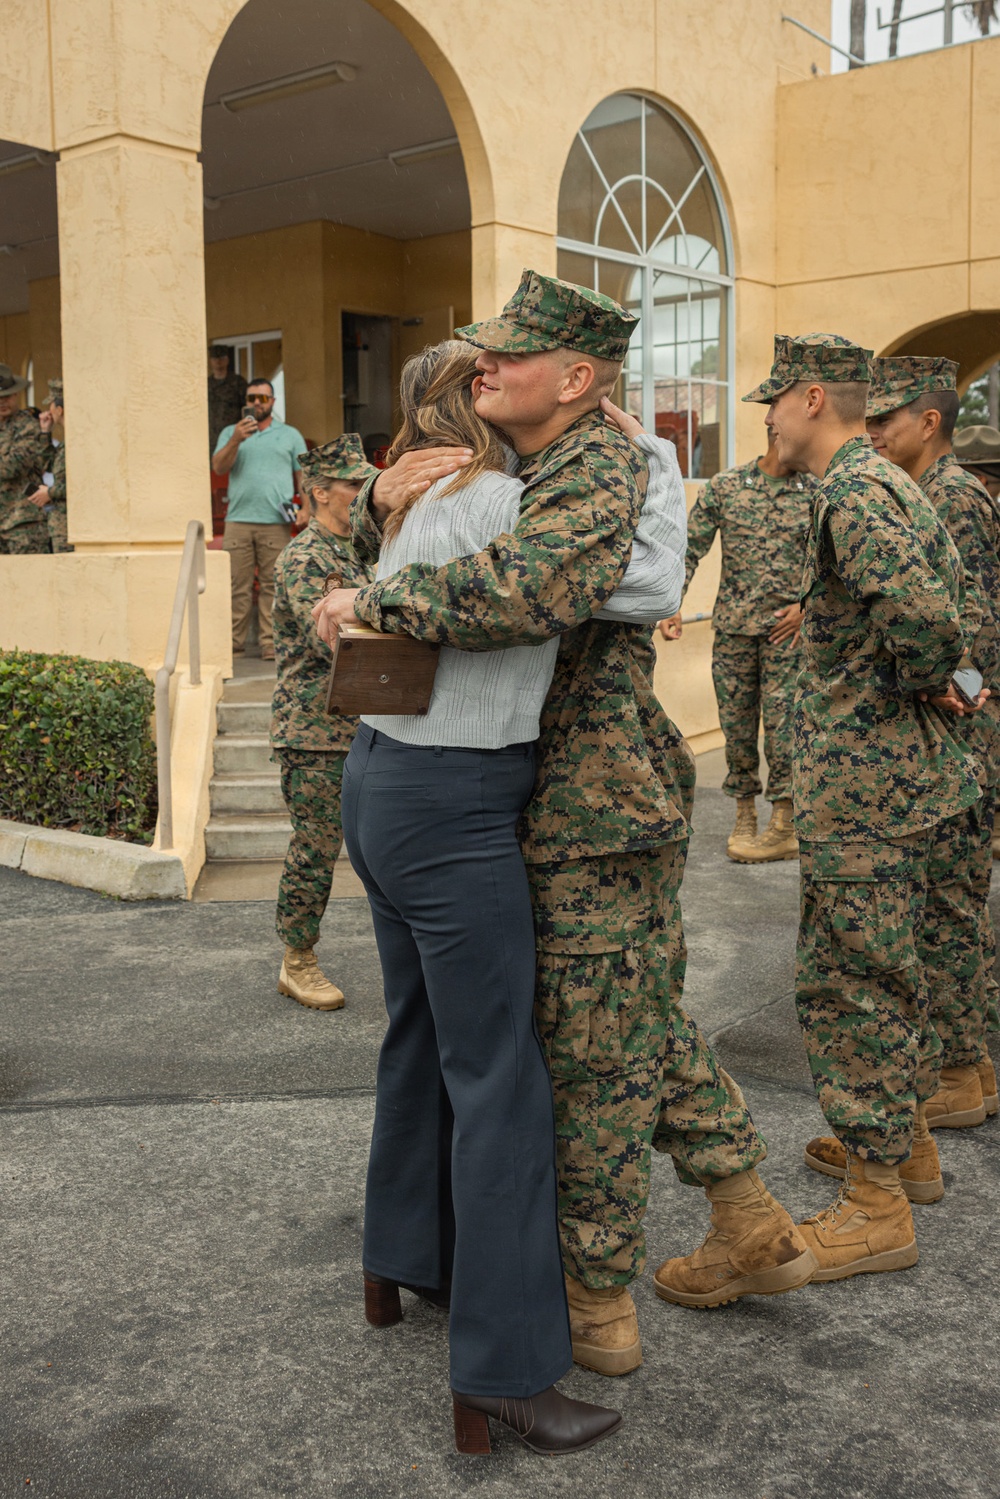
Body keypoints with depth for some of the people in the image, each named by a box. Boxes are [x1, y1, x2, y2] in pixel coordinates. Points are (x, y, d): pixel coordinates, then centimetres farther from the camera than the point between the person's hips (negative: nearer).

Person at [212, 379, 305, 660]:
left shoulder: (291, 435, 16)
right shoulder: (230, 433, 17)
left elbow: (303, 477, 13)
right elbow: (219, 467, 2)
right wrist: (236, 440, -13)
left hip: (276, 523, -1)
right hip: (238, 521, 1)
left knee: (273, 585, -3)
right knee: (237, 586, -2)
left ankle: (270, 644, 0)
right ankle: (233, 644, 3)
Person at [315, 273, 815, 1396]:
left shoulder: (600, 471, -17)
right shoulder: (514, 472, 15)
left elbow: (524, 587, -38)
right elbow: (380, 543, 19)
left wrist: (371, 603, -26)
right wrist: (385, 498, -5)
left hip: (598, 815, -10)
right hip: (597, 807, 10)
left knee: (593, 1056, 2)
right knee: (650, 1024, 20)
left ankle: (594, 1303, 20)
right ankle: (753, 1230, 34)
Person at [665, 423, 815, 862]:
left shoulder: (816, 493, 1)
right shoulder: (724, 486, 2)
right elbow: (690, 547, 1)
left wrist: (806, 604, -5)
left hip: (787, 627, -1)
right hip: (733, 626, 1)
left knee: (782, 721, -5)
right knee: (736, 722, 7)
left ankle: (784, 828, 3)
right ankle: (744, 816, 21)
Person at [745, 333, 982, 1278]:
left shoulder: (853, 493, -19)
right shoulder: (886, 483, 15)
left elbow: (924, 614, -33)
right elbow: (943, 596, 25)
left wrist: (915, 684, -16)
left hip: (862, 786, -11)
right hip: (902, 775, 11)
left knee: (845, 983, -2)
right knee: (889, 968, 21)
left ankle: (876, 1209, 8)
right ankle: (908, 1142, 37)